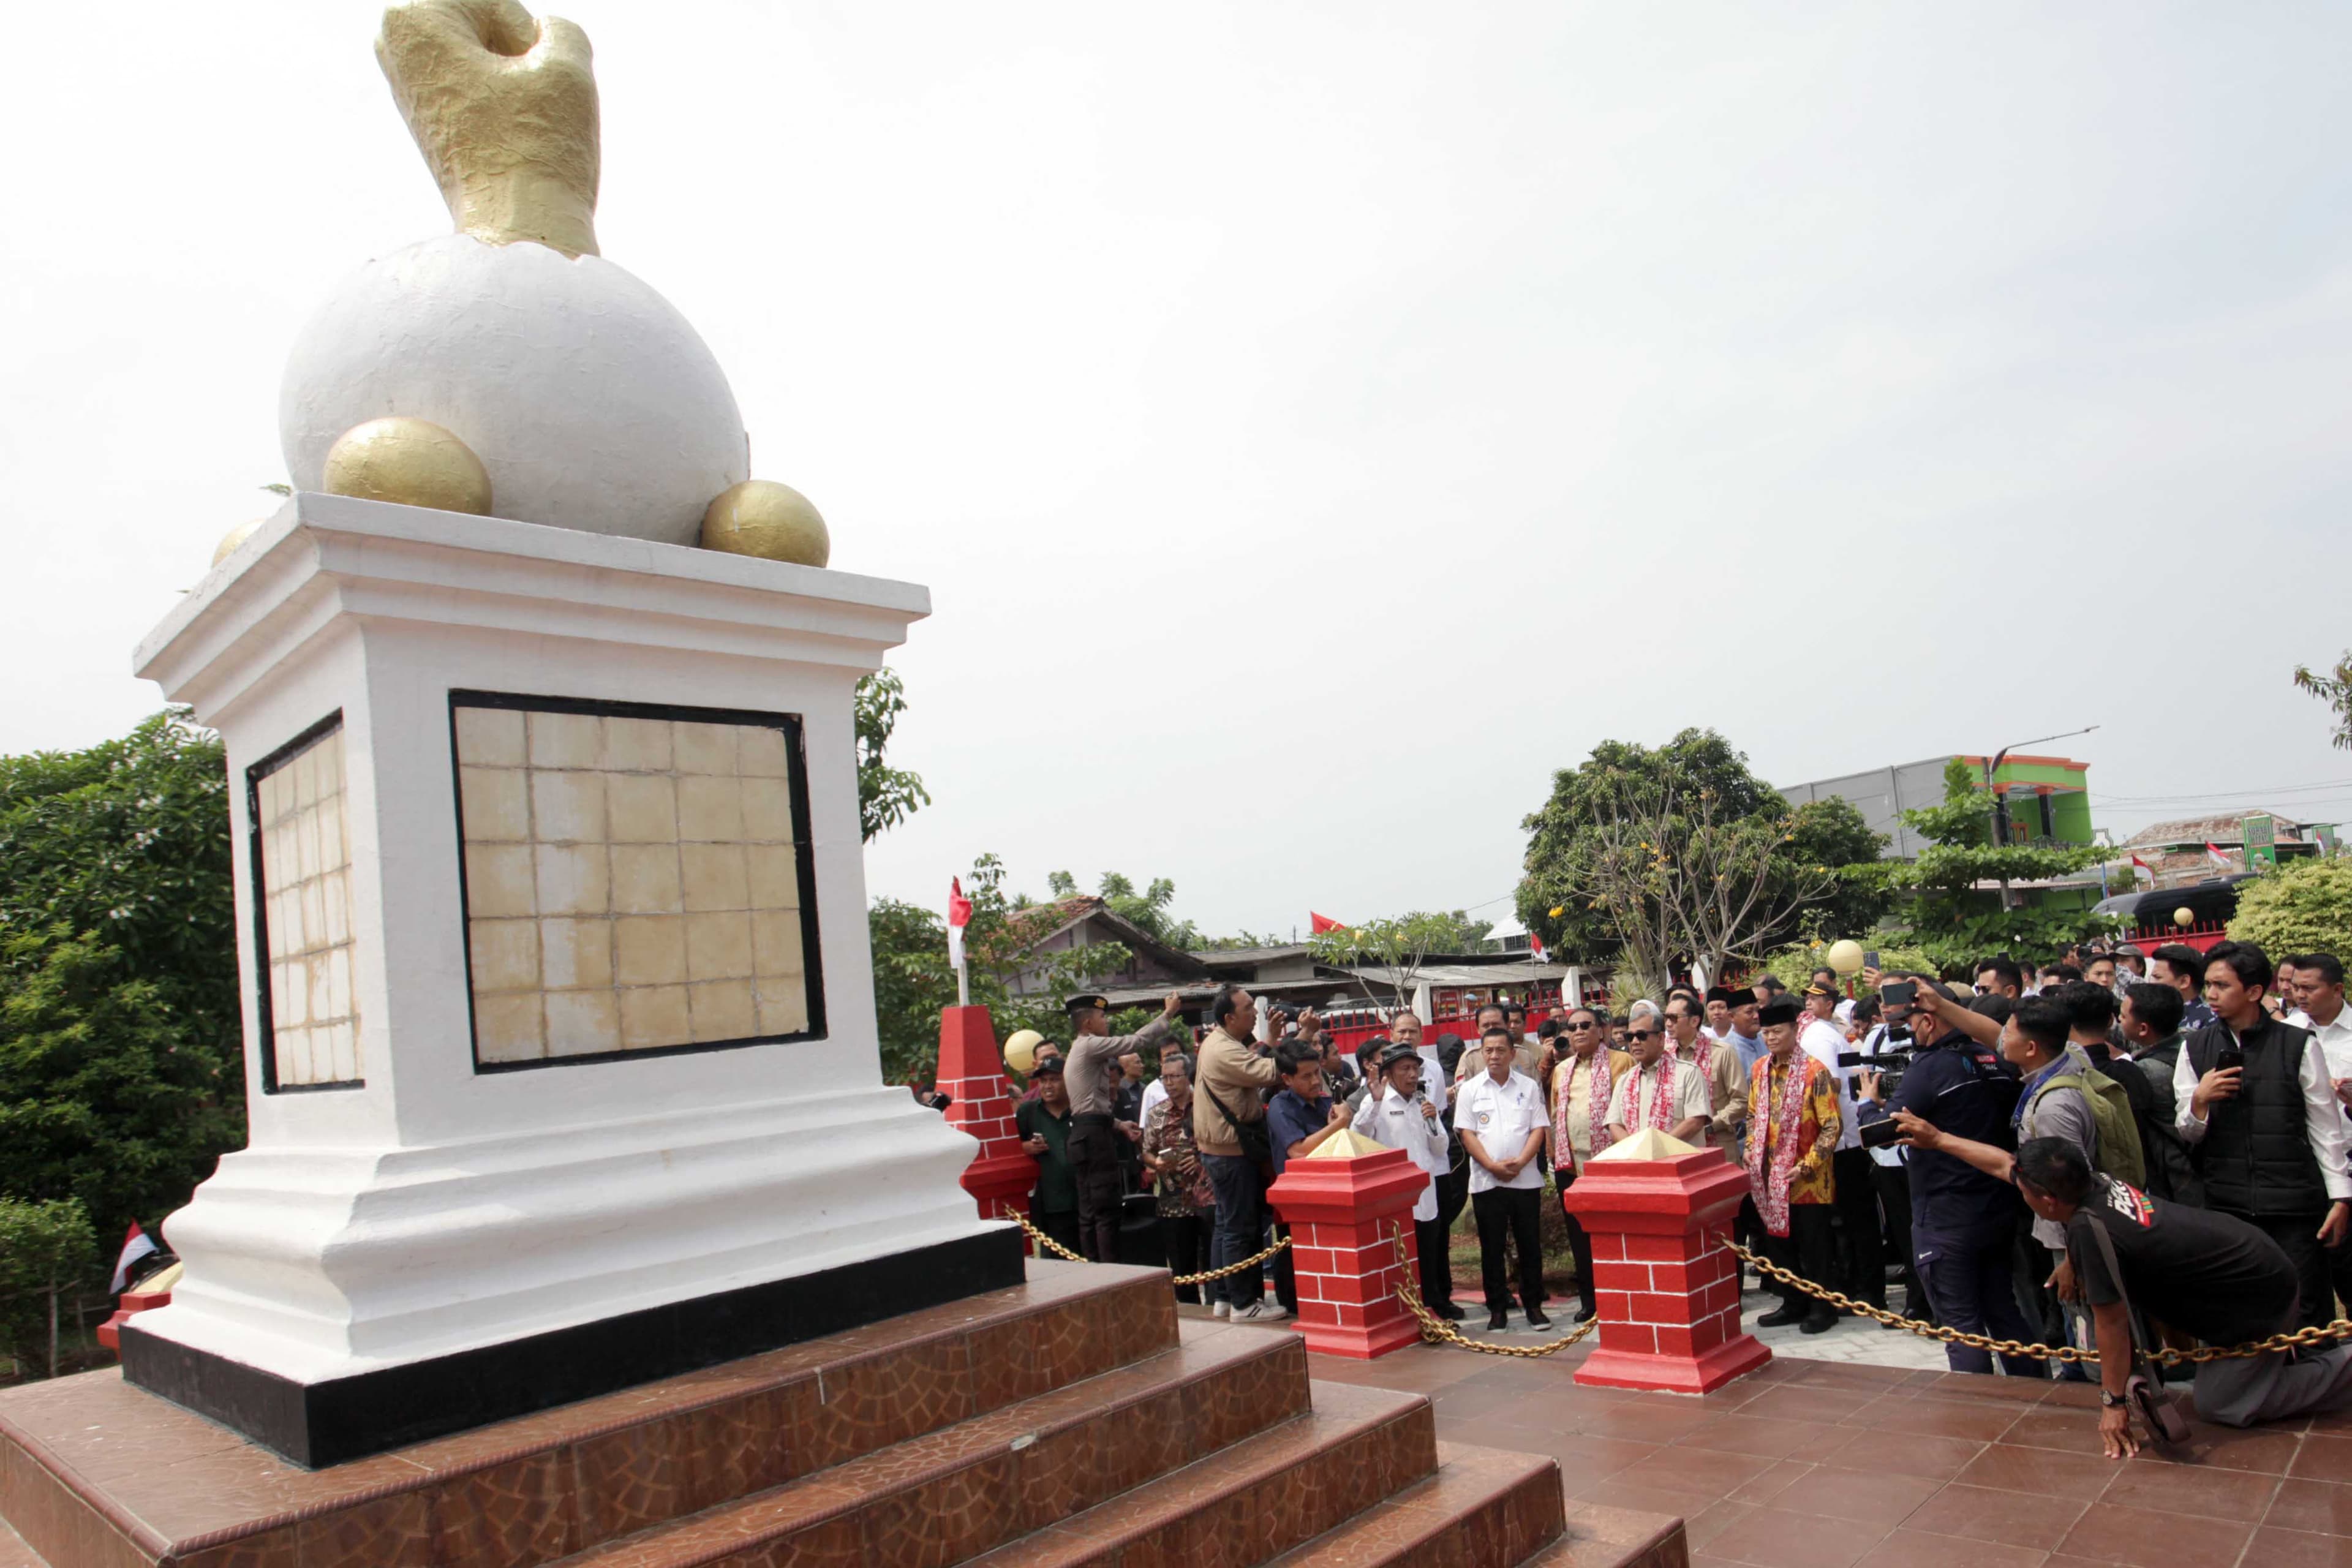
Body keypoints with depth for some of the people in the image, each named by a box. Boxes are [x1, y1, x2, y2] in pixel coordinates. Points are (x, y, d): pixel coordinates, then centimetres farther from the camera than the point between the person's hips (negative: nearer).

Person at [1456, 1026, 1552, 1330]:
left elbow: (1539, 1129, 1)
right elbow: (1467, 1134, -2)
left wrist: (1520, 1162, -13)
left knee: (1530, 1245, 5)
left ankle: (1534, 1305, 16)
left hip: (1526, 1179, 0)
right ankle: (1497, 1308, 14)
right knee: (1492, 1247, 5)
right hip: (1486, 1181, 0)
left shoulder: (1528, 1087, 5)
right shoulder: (1471, 1089, 3)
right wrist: (1493, 1166, -13)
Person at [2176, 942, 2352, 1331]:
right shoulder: (2195, 1048, 4)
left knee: (2308, 1316, 2)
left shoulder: (2299, 1046, -1)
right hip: (2224, 1207, 2)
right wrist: (2199, 1101, -13)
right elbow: (2186, 1135, 6)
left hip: (2294, 1207, -2)